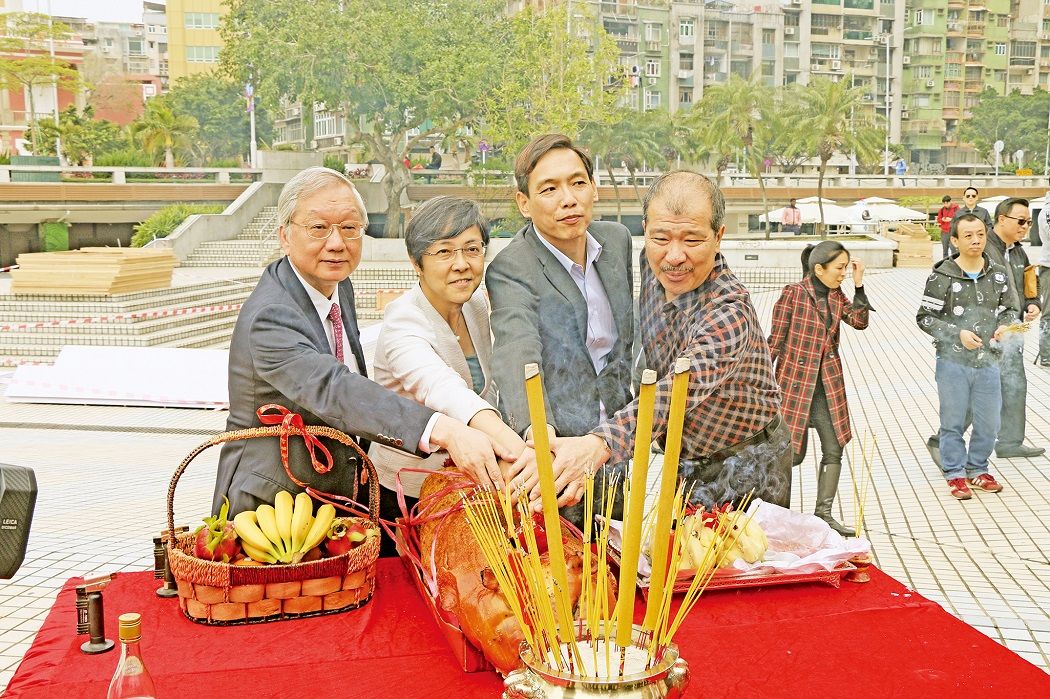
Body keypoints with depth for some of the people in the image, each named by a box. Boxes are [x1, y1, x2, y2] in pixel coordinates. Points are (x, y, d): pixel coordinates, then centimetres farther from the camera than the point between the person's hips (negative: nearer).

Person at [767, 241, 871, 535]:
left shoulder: (836, 296, 9)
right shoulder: (793, 293, -10)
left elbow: (860, 321, -5)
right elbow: (776, 340, -8)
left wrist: (859, 285, -10)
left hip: (828, 386, 6)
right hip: (795, 381, -6)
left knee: (834, 450, 2)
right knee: (794, 453, -1)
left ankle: (823, 513, 11)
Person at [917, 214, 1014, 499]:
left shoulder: (998, 275, 3)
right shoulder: (942, 277, -9)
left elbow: (1010, 308, 16)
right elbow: (924, 317, -6)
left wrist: (1005, 324, -7)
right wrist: (958, 334, -17)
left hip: (988, 361, 4)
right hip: (953, 361, -3)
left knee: (989, 422, 10)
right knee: (953, 422, 6)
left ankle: (977, 470, 30)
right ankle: (955, 474, 21)